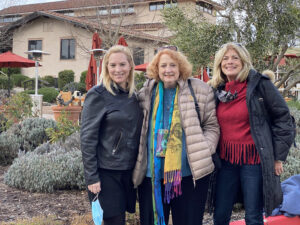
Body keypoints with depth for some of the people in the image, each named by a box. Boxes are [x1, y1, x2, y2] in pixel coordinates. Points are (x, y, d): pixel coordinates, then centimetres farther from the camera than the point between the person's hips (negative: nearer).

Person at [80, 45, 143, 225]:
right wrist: (91, 177, -14)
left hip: (129, 170, 6)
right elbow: (87, 138, -11)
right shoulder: (98, 95, -9)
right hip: (107, 171, -6)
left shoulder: (133, 95, 10)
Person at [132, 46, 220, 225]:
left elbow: (212, 125, 5)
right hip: (152, 174, 2)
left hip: (190, 173, -2)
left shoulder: (200, 90, 2)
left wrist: (204, 150, -9)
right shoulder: (147, 93, 9)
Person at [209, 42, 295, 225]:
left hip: (254, 159, -4)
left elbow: (283, 119, -5)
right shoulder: (218, 90, 9)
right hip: (226, 159, 5)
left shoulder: (260, 84, -6)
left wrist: (278, 157, -7)